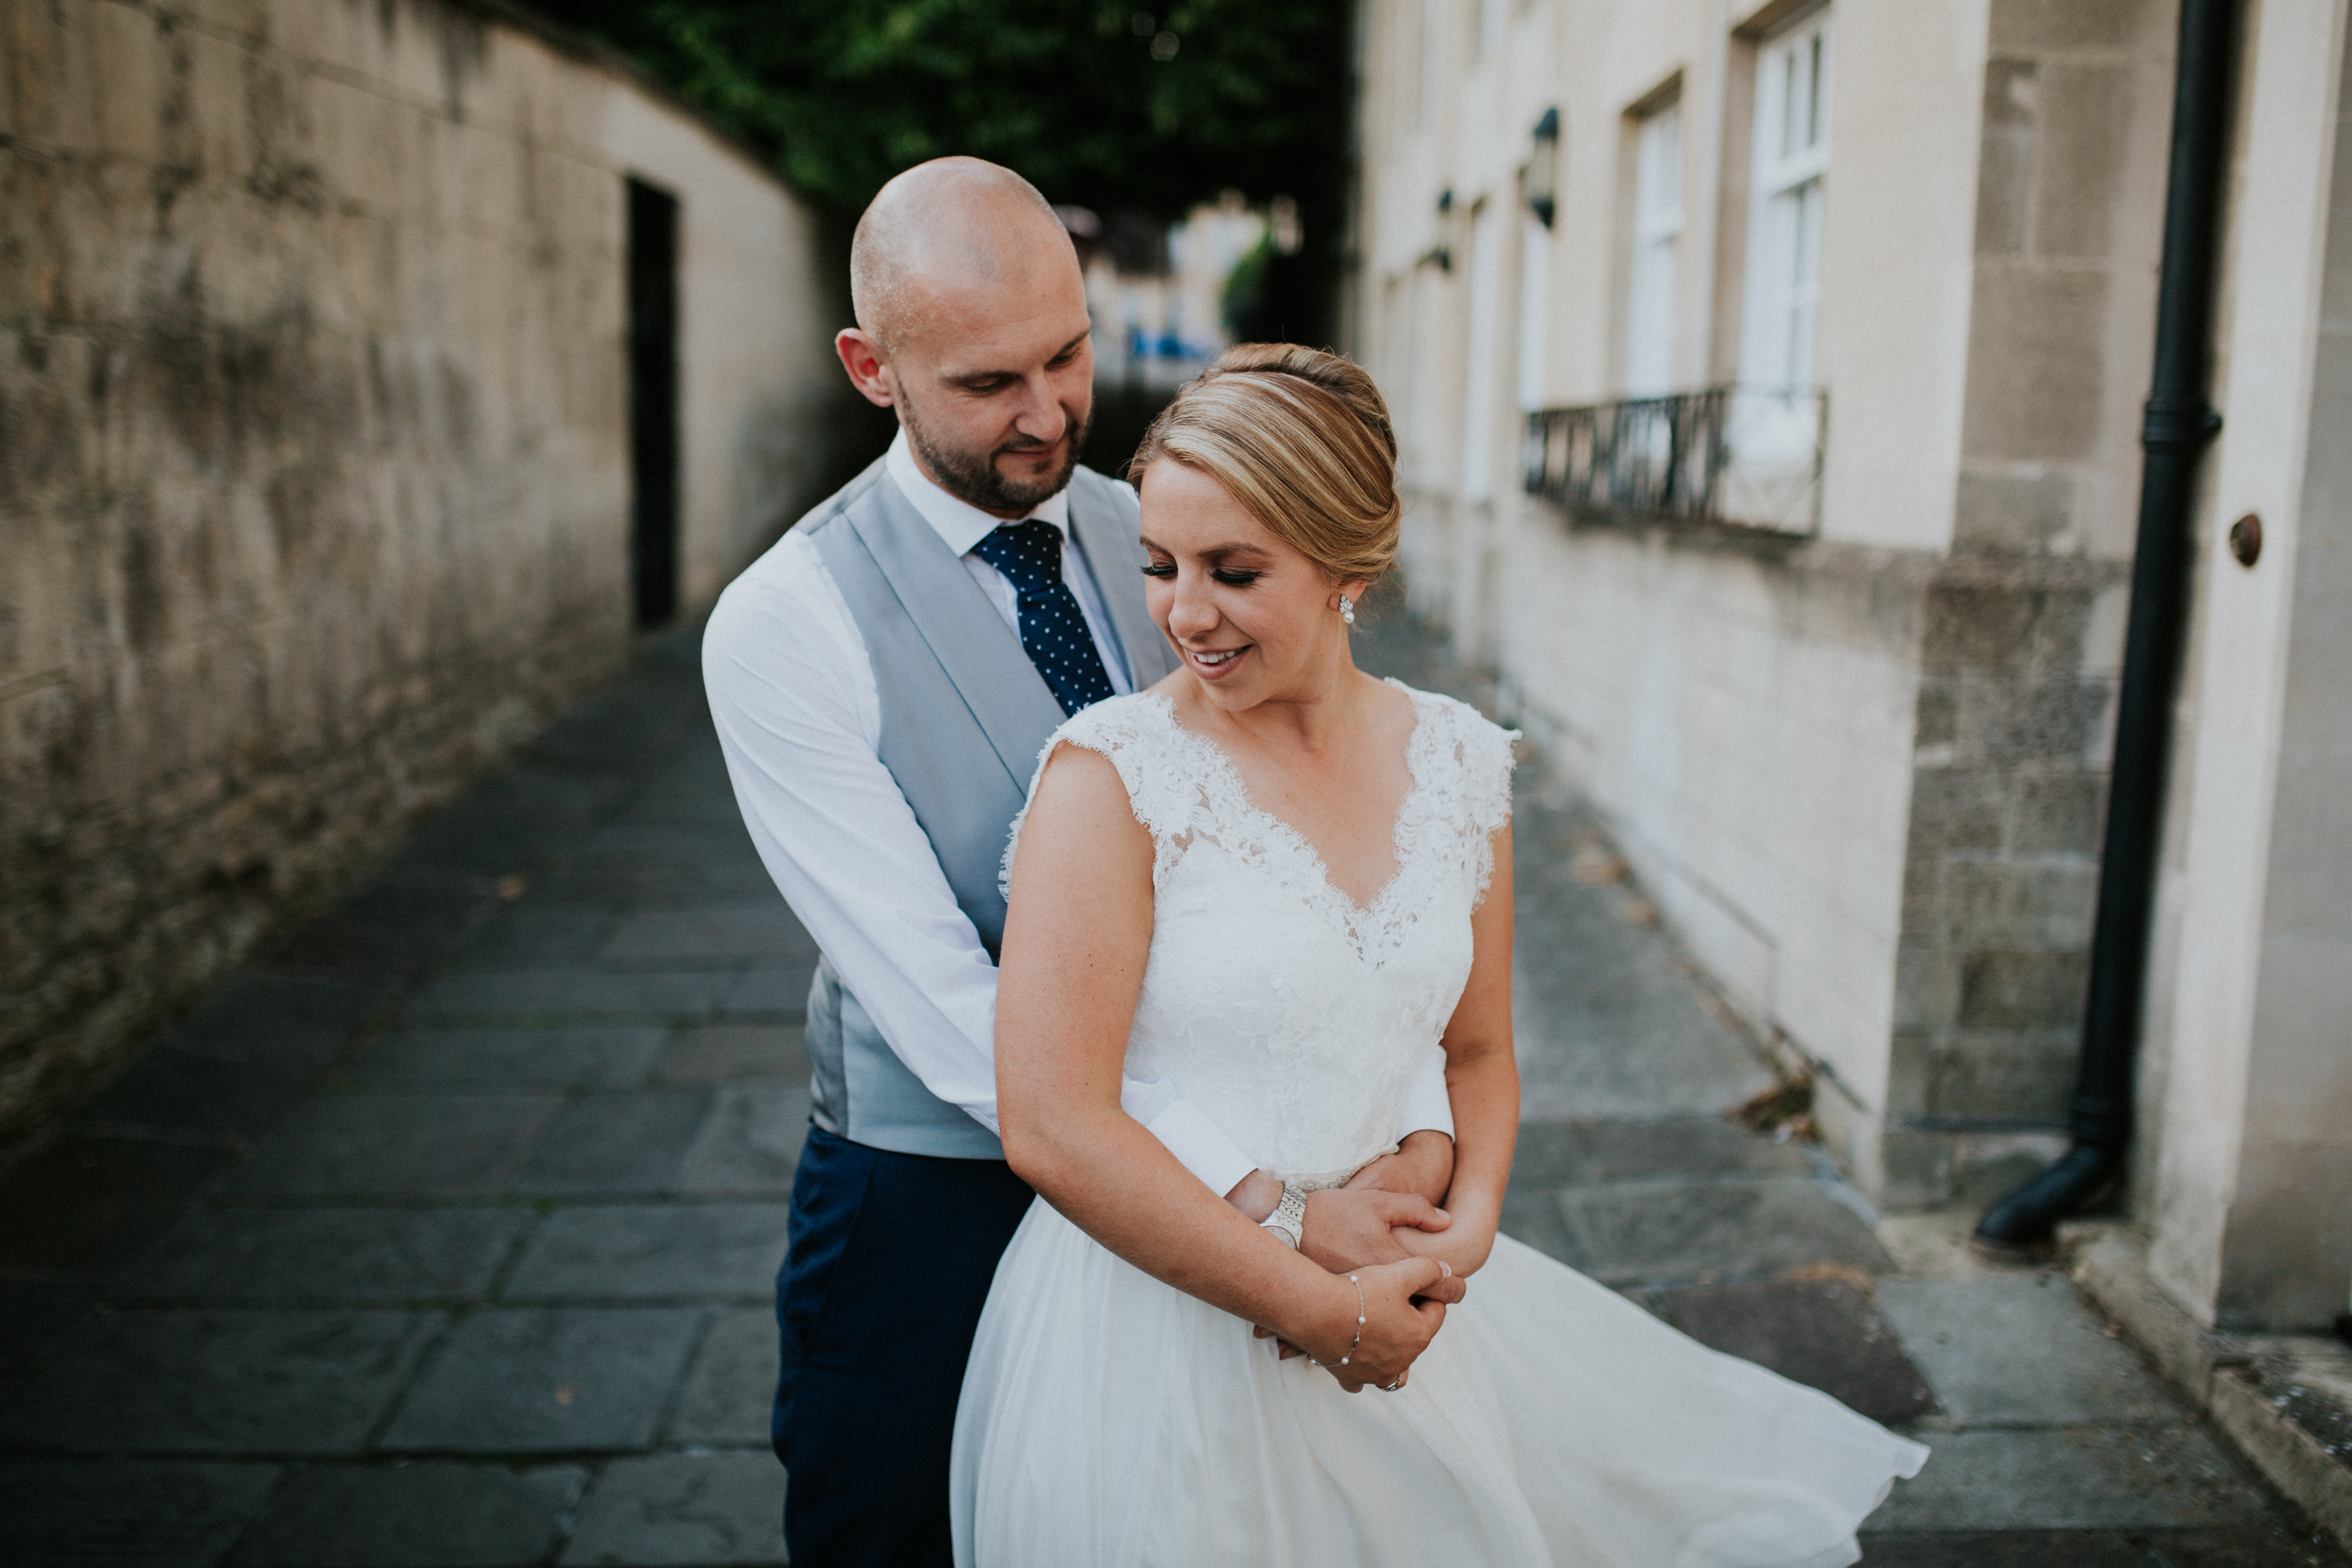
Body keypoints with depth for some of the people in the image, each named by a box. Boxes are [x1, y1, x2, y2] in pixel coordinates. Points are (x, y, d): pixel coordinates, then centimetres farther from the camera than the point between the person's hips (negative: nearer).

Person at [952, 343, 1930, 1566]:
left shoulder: (1455, 763, 0)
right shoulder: (1114, 772, -15)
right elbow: (1052, 1126, -19)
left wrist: (1466, 1227, -8)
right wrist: (1325, 1310, -15)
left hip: (1388, 1304, 5)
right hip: (1158, 1320, -4)